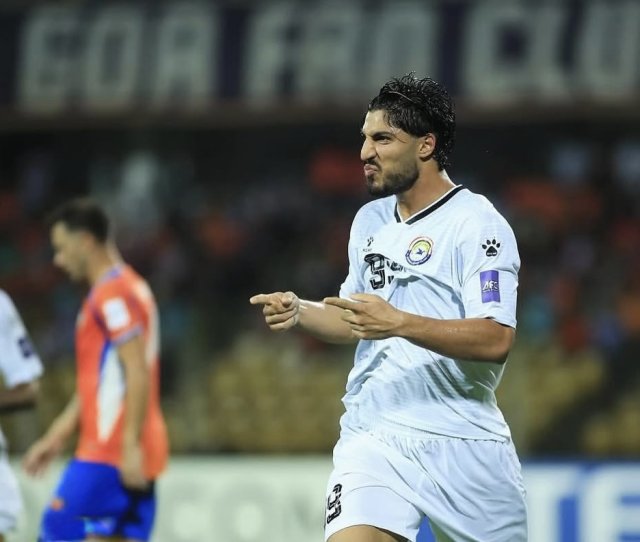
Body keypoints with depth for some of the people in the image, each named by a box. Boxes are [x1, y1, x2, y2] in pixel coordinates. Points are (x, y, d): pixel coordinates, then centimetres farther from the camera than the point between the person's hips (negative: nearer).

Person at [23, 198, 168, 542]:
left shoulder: (112, 294, -11)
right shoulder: (128, 288, 21)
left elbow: (137, 375, -19)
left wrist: (131, 445, -23)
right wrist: (56, 436, 25)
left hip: (109, 453, -9)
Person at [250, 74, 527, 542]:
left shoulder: (477, 223, -8)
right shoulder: (370, 222, 14)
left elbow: (496, 340, -19)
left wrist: (399, 323, -27)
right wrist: (299, 311, 5)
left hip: (463, 445, -4)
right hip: (374, 437, 4)